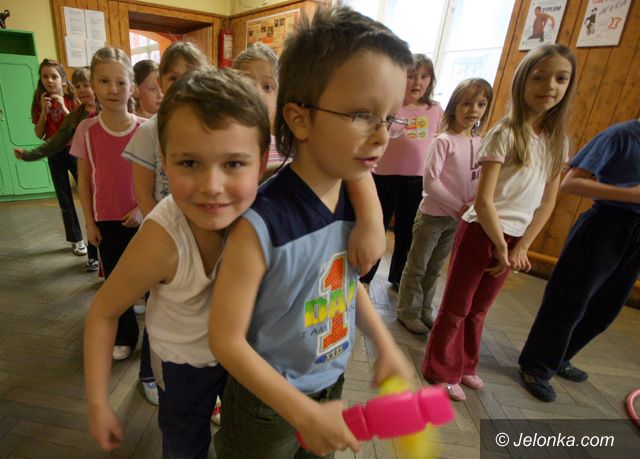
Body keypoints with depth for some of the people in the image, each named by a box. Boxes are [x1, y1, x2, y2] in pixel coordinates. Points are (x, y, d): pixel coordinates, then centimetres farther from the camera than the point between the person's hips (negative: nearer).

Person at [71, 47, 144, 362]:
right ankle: (124, 336, 33)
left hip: (141, 217, -1)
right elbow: (83, 180, 2)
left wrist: (142, 208, -13)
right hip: (106, 220, 2)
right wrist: (89, 222, 1)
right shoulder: (86, 129, -4)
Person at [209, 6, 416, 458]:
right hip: (268, 402, -5)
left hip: (332, 382, 6)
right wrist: (305, 414, -19)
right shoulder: (260, 224, -32)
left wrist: (386, 344, -4)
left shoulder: (357, 198, -12)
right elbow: (226, 339, -23)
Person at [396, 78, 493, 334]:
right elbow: (430, 182, -18)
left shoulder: (481, 143, 4)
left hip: (459, 217, 6)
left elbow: (482, 182, 8)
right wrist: (458, 207, -18)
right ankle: (408, 311, 23)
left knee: (435, 268, 17)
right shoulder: (444, 141, -13)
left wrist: (472, 207, -10)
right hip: (433, 215, -5)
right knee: (417, 267, 7)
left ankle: (424, 310, 33)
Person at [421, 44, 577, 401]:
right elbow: (484, 201, -18)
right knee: (456, 308, 8)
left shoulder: (557, 141, 5)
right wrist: (501, 246, -11)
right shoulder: (505, 134, -14)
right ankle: (442, 370, 27)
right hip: (480, 234, -6)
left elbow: (548, 202, 6)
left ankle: (465, 365, 39)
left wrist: (521, 247, -1)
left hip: (513, 238, 6)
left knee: (479, 309, 20)